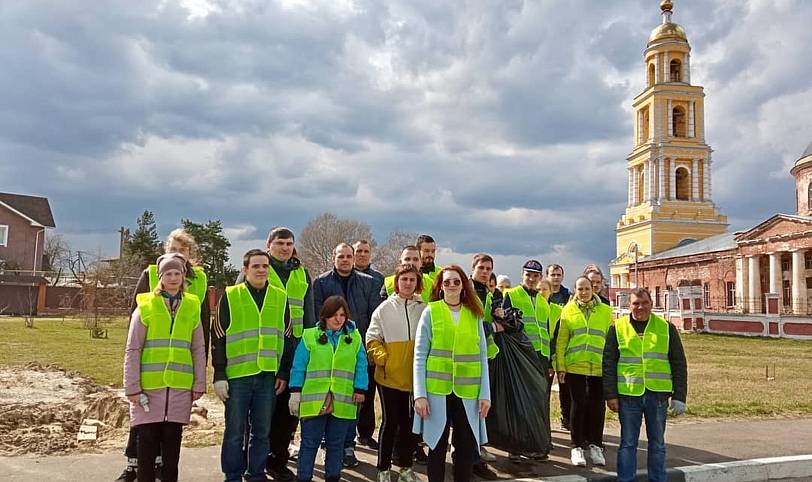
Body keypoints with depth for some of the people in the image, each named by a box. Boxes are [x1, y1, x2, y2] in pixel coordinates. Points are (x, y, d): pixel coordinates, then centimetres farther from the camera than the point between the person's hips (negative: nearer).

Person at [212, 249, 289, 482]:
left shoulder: (280, 297, 7)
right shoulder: (230, 296, 0)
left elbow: (287, 337, 11)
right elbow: (218, 338, 1)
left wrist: (284, 373, 6)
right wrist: (219, 375, -4)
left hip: (268, 376, 2)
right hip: (237, 375, -2)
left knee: (262, 431, 10)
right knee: (235, 431, 6)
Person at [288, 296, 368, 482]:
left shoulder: (355, 338, 7)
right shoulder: (310, 336, 1)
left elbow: (361, 367, 7)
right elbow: (298, 367, 1)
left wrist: (360, 390, 0)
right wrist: (295, 392, -2)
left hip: (343, 402, 2)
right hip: (314, 400, -2)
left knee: (336, 444, 13)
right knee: (309, 443, 6)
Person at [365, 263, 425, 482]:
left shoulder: (424, 309, 3)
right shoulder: (384, 308, -1)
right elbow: (372, 339, 1)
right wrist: (382, 358, -11)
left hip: (415, 376, 2)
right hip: (390, 376, -2)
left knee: (409, 422, 12)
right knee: (390, 422, 4)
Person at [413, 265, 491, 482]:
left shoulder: (475, 314, 7)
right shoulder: (430, 312, -1)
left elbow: (482, 357, 7)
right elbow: (419, 356, -3)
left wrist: (485, 393, 1)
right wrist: (420, 394, -9)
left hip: (467, 392, 2)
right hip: (436, 391, -2)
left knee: (467, 447, 6)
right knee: (437, 445, 8)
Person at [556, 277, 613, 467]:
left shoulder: (606, 311, 5)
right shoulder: (568, 311, 3)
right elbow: (561, 341, 2)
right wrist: (561, 366, -3)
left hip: (599, 367, 1)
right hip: (575, 366, -1)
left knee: (597, 407, 8)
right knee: (578, 405, 4)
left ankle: (595, 446, 23)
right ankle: (577, 446, 16)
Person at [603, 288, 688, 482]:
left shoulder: (666, 328, 5)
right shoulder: (617, 328, 3)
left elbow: (679, 364, 6)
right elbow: (608, 364, 3)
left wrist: (679, 397, 1)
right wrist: (610, 395, -4)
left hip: (657, 394, 1)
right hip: (628, 394, -1)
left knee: (657, 444, 12)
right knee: (628, 443, 6)